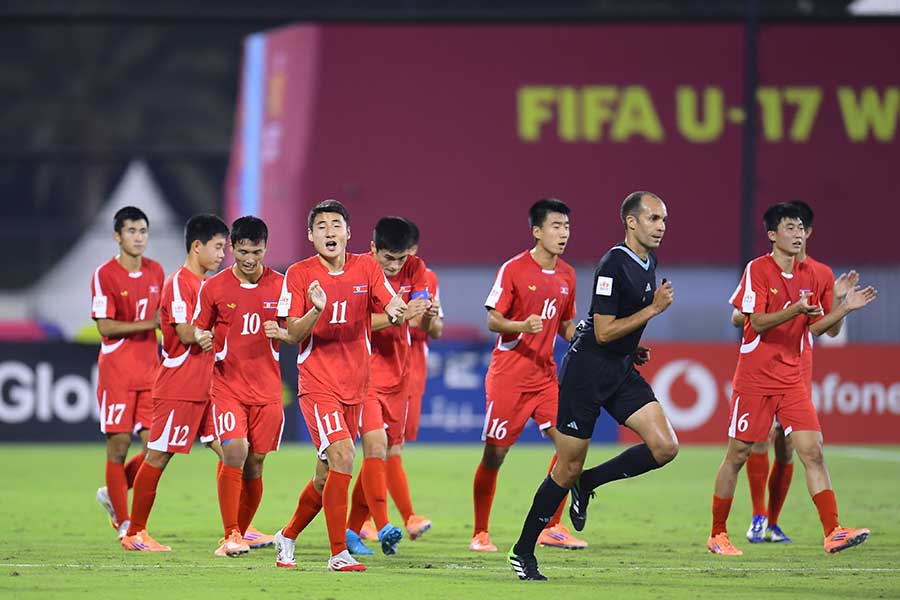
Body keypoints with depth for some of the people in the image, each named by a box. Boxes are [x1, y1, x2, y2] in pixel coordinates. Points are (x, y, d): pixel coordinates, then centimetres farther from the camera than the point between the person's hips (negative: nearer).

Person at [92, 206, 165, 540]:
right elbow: (105, 327, -13)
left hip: (150, 371, 5)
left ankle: (113, 494, 20)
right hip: (116, 371, -5)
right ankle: (124, 523, 6)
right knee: (118, 445, -3)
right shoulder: (105, 275, -8)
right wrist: (149, 323, -19)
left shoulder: (156, 272, 9)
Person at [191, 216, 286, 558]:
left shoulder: (280, 286, 2)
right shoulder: (214, 287, 0)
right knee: (234, 453, -19)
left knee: (254, 465, 4)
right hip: (228, 385, -2)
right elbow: (198, 328, 10)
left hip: (267, 387, 2)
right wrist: (200, 337, -14)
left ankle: (239, 534, 17)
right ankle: (230, 535, -14)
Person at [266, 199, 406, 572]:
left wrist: (396, 311, -26)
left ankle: (287, 537, 32)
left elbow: (394, 311, -2)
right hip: (317, 383, -4)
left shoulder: (366, 268, 3)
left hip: (355, 384, 4)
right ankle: (339, 553, -17)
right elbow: (293, 335, -7)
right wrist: (316, 311, -26)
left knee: (327, 476, 9)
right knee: (342, 455, -22)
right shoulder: (299, 275, -5)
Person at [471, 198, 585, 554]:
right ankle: (479, 534, 11)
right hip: (508, 374, -5)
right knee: (495, 452, -2)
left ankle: (552, 527, 1)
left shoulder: (567, 275, 9)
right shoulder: (513, 269, -8)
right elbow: (493, 321, -8)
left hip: (545, 374, 5)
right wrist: (522, 325, -26)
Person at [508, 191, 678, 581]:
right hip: (586, 369, -8)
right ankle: (523, 552, 13)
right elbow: (603, 332, -21)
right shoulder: (613, 265, -18)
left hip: (621, 369, 8)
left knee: (665, 447, -10)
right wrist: (654, 308, -20)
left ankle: (587, 484, 11)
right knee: (568, 468, -1)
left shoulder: (649, 263, 9)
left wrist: (634, 349, 11)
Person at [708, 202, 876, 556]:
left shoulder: (809, 275, 9)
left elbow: (816, 328, 13)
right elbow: (757, 322, -15)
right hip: (754, 378, -4)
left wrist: (845, 308, -1)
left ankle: (833, 532, -14)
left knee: (812, 452, -7)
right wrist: (795, 310, -29)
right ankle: (717, 534, 15)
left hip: (792, 378, 4)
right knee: (737, 456, 2)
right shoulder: (758, 269, -7)